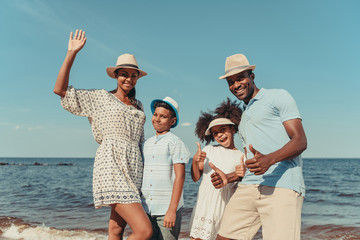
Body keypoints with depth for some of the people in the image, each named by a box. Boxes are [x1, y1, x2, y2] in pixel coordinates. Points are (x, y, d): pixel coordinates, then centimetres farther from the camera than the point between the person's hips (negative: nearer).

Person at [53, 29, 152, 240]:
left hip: (133, 168, 6)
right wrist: (72, 53, -4)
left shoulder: (138, 106, 20)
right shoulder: (101, 98, 5)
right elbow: (60, 90, 0)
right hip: (112, 165, -6)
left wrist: (144, 169, 18)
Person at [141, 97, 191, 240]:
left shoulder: (174, 142, -6)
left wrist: (172, 210, -15)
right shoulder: (147, 143, 13)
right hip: (146, 209, 6)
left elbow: (180, 176, -11)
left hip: (167, 208, -5)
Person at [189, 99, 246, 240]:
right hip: (204, 201, 2)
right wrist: (195, 161, -6)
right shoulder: (209, 150, 9)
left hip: (226, 204, -2)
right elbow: (196, 178, 10)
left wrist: (241, 175, -19)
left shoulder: (241, 156, 2)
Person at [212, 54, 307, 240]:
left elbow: (300, 141, -6)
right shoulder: (244, 117, 29)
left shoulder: (278, 97, 6)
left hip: (282, 187, -7)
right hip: (248, 189, 7)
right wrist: (228, 177, 15)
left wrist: (269, 159, -23)